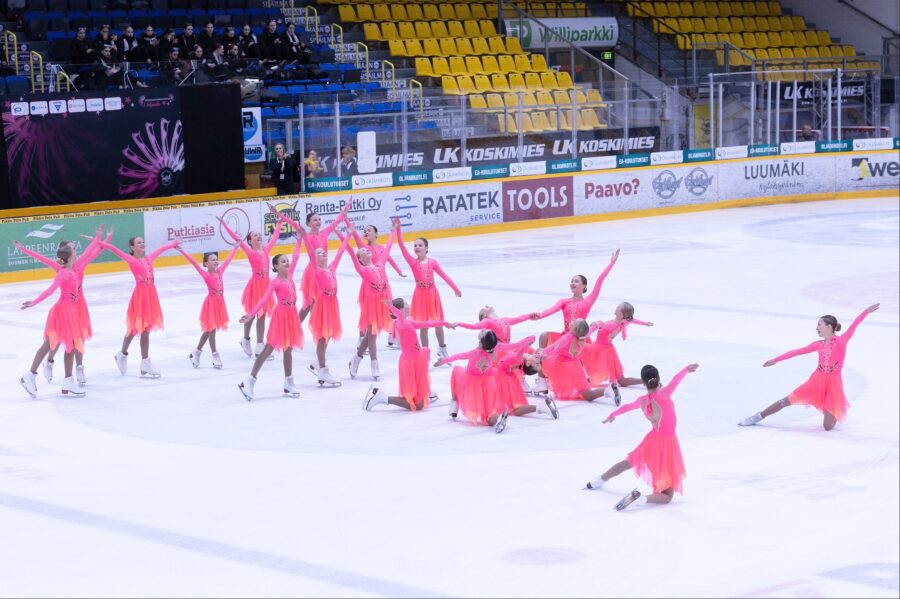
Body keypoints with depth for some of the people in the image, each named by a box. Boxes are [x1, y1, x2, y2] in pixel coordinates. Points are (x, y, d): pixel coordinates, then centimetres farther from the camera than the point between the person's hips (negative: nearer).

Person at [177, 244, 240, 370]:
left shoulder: (220, 271, 2)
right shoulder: (205, 275, -13)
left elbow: (228, 259, 13)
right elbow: (194, 263, -21)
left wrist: (236, 246, 23)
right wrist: (182, 251, -29)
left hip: (220, 302, 6)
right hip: (211, 302, -6)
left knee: (209, 329, 14)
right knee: (211, 329, 3)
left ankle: (196, 352, 27)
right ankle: (215, 356, 11)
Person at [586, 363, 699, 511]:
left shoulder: (642, 401, -5)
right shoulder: (663, 395, -23)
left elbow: (627, 406, 16)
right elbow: (674, 382, -43)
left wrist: (613, 414, 35)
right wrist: (686, 369, -56)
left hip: (651, 442, 6)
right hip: (667, 444, -6)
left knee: (628, 463, 37)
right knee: (667, 496, 2)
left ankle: (596, 482, 52)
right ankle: (641, 498, -25)